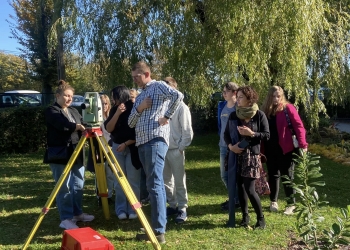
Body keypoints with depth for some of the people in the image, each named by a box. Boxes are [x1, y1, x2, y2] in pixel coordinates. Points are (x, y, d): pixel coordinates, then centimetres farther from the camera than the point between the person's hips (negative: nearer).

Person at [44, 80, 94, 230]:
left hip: (76, 154, 7)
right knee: (64, 187, -4)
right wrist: (78, 127, -36)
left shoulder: (74, 111, 19)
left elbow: (81, 126, 12)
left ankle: (77, 213, 24)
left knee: (78, 185, 12)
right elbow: (63, 125, -23)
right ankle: (66, 219, 2)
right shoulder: (51, 111, -4)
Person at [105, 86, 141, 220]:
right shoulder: (114, 110, 6)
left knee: (133, 181, -3)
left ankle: (133, 209, 6)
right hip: (117, 147, 4)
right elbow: (108, 128, -4)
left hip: (132, 148, -4)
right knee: (119, 181, 3)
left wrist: (126, 144, -17)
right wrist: (117, 113, -16)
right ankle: (121, 209, 10)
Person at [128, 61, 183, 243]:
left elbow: (178, 95, -18)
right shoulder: (140, 96, 25)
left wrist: (166, 116, -14)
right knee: (155, 184, 11)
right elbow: (131, 123, 19)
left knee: (154, 184, -12)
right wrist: (139, 108, 2)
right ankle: (159, 224, 18)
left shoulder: (159, 86, 1)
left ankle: (159, 231, -9)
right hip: (142, 142, 9)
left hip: (155, 140, -9)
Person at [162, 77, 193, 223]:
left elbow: (187, 131, -6)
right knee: (166, 180, 12)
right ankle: (172, 205, 26)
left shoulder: (181, 107, -5)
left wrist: (181, 147, -8)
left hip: (175, 150, -5)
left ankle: (182, 208, 12)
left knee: (179, 181, 2)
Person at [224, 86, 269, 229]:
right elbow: (226, 133, 9)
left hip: (252, 155, -4)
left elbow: (267, 135, -5)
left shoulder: (259, 115, -5)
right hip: (236, 155, 4)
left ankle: (261, 218, 11)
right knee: (240, 186, 8)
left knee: (250, 189, -6)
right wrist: (230, 146, -9)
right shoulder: (233, 115, 5)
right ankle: (245, 216, 24)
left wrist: (251, 133, -19)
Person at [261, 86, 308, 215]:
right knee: (273, 175, 14)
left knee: (287, 176, 3)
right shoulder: (265, 110, 5)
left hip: (286, 149, -4)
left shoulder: (288, 108, -7)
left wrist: (302, 145, -18)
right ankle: (273, 201, 29)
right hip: (270, 149, 4)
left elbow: (298, 126, -11)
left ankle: (291, 204, 15)